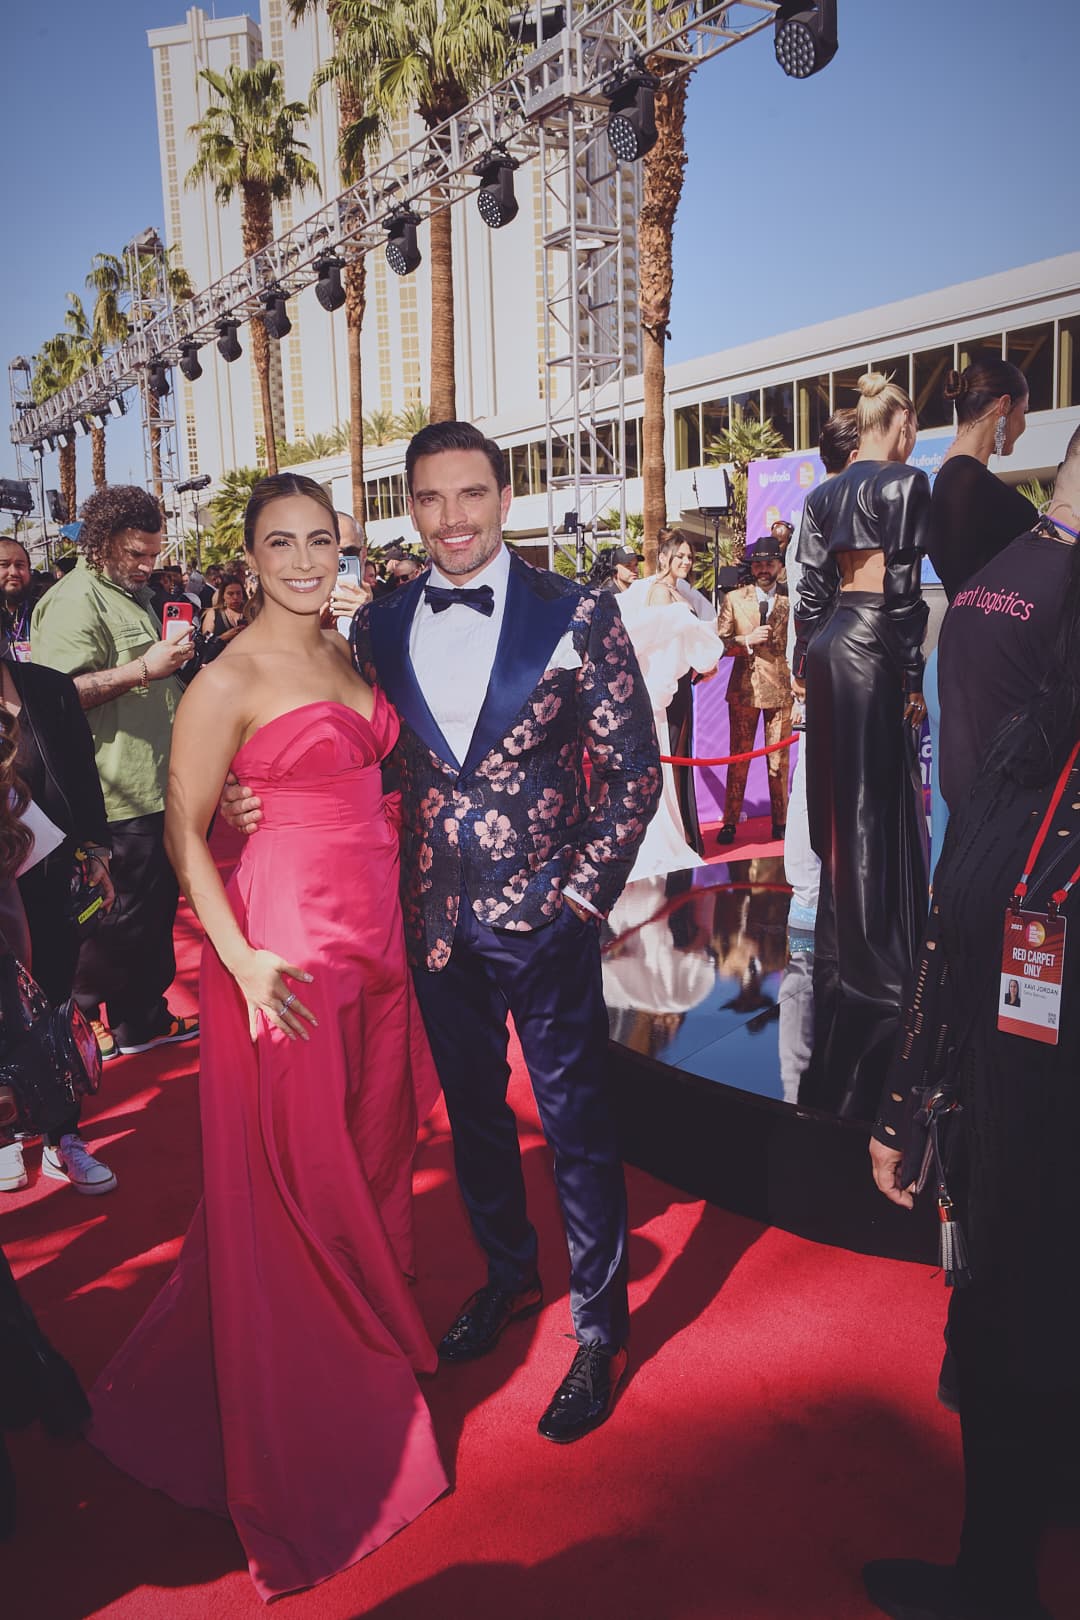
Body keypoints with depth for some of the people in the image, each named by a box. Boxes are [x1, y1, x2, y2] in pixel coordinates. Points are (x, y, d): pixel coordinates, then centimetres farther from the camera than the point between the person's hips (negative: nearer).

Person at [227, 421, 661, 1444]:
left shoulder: (574, 617, -8)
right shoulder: (380, 626, 2)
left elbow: (633, 769, -6)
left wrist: (584, 893, -11)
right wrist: (260, 799, -7)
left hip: (544, 918, -4)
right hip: (436, 921, 4)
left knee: (577, 1124, 9)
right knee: (471, 1110, 20)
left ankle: (600, 1330, 30)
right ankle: (508, 1274, 46)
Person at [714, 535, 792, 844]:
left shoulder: (791, 600, 5)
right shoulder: (734, 599, 7)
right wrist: (747, 640, -14)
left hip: (781, 690, 0)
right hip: (744, 689, 0)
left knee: (779, 760, 4)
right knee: (738, 758, 3)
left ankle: (780, 821, 14)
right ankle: (730, 822, 10)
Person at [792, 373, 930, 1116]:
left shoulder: (824, 493, 13)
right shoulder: (906, 482, -6)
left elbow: (812, 586, 11)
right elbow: (904, 590, -12)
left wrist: (803, 664, 15)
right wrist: (913, 679, -10)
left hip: (828, 641, 7)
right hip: (872, 644, -7)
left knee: (837, 800, 14)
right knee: (877, 805, -2)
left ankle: (839, 950, 26)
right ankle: (874, 967, 5)